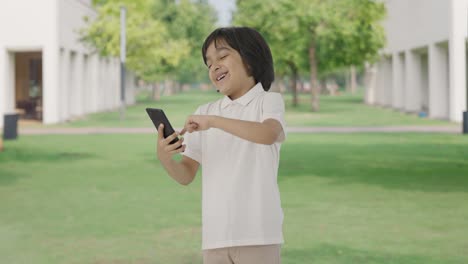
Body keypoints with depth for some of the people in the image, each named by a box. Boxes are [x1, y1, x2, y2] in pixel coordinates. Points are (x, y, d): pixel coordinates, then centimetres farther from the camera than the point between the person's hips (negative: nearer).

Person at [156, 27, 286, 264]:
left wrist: (213, 121, -25)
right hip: (215, 236, 5)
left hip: (257, 234, -5)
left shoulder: (268, 101, 0)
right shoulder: (205, 113, 14)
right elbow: (186, 175, 10)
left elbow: (269, 134, -24)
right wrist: (165, 158, -11)